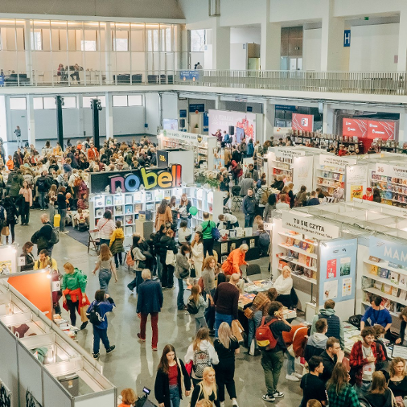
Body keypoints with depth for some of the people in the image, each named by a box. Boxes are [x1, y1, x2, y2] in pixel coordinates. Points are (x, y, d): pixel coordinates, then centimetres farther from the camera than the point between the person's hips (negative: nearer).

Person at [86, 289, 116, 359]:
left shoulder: (93, 303, -9)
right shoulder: (103, 304, -27)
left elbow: (87, 313, -3)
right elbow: (112, 306, -14)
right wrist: (109, 298, -8)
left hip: (95, 324, 5)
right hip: (102, 325, -4)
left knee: (96, 338, 14)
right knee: (104, 337, 18)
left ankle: (95, 353, 22)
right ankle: (108, 348, 43)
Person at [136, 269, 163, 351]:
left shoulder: (141, 286, -16)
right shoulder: (157, 284, -13)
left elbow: (139, 299, -11)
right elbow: (161, 296, -4)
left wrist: (138, 310, -1)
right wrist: (160, 305, 13)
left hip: (145, 307, 0)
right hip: (155, 307, 0)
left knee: (143, 322, 26)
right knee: (155, 325, 7)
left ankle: (142, 337, 50)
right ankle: (154, 345, 7)